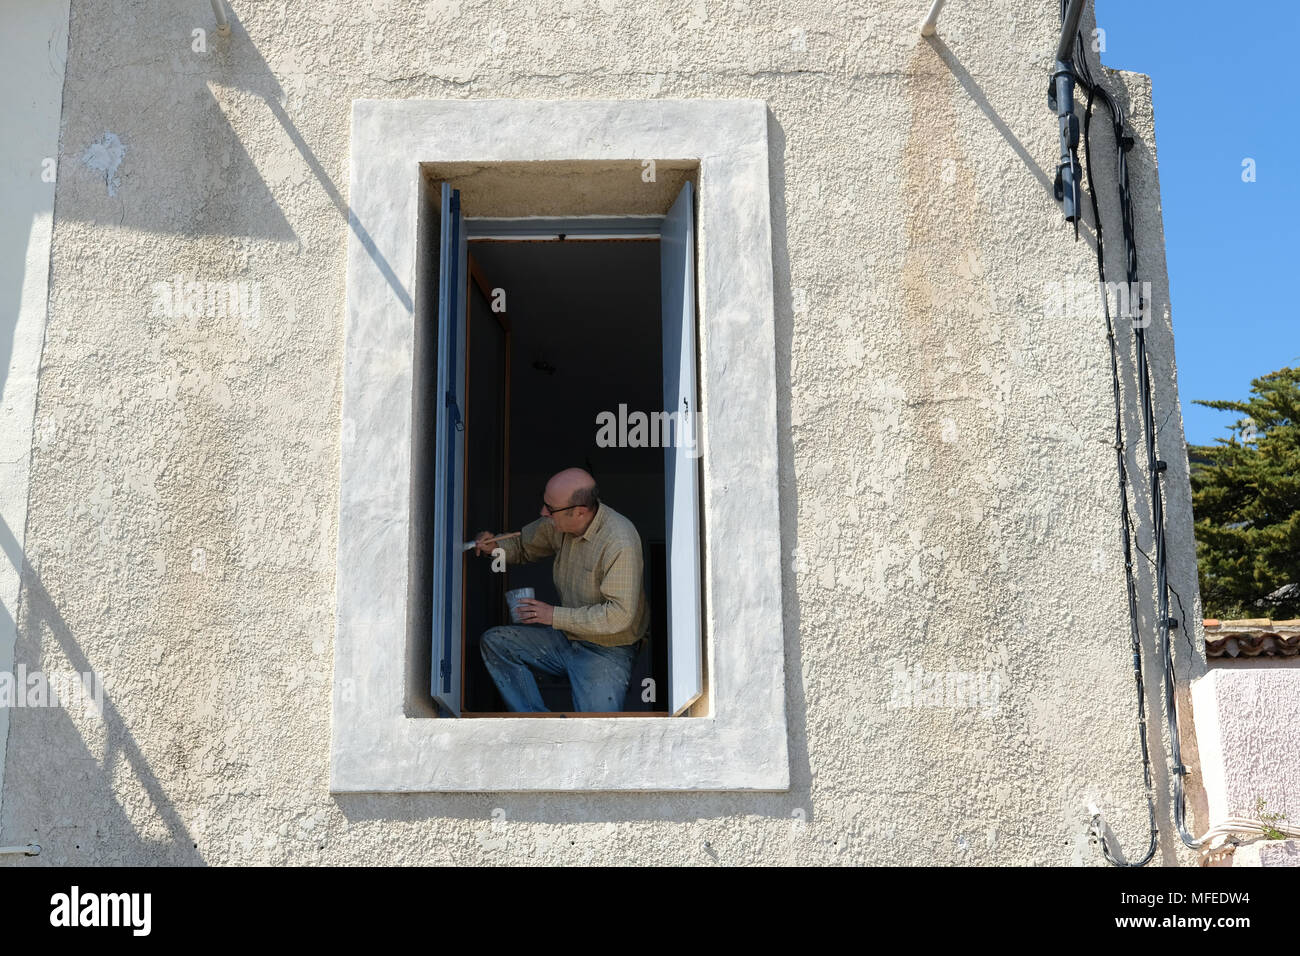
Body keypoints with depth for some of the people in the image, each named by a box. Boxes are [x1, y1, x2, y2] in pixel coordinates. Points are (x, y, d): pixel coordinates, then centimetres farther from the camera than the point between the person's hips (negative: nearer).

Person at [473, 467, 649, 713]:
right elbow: (524, 545, 18)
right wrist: (496, 547, -6)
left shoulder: (620, 542, -26)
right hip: (566, 635, 7)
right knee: (493, 642, -6)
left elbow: (620, 614, -28)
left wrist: (555, 616, -22)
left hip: (607, 652, -7)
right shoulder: (558, 524, -3)